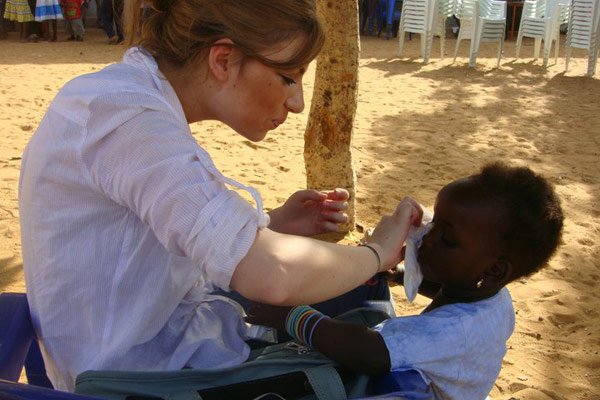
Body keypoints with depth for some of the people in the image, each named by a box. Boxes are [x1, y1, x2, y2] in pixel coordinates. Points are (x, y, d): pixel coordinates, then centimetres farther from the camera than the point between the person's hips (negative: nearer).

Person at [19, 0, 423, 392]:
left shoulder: (139, 98, 3)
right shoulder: (127, 116, -28)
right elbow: (271, 275, -36)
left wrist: (273, 225, -6)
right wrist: (377, 252, -18)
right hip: (146, 367, -9)